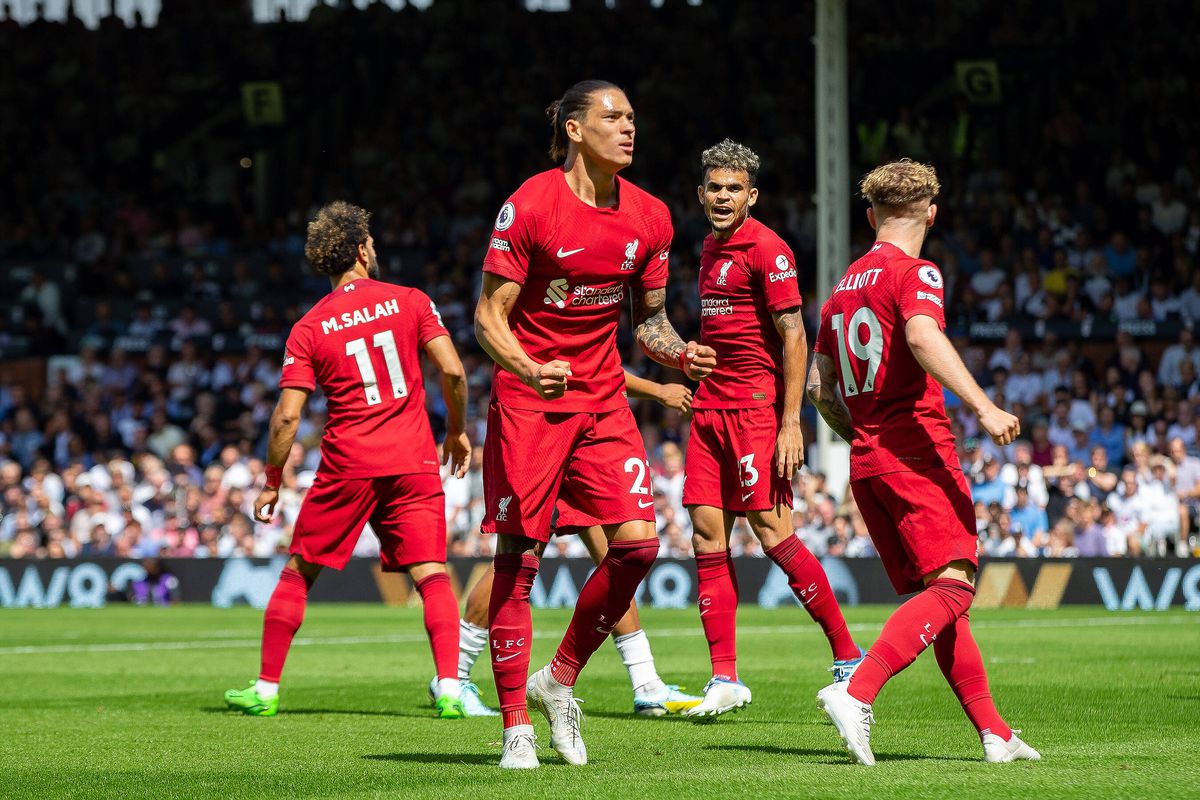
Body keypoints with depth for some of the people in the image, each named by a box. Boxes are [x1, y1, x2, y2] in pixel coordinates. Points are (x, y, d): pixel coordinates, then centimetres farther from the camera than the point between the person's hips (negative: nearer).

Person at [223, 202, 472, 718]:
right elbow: (452, 371, -6)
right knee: (432, 576, -1)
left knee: (297, 575, 12)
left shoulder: (309, 328, 2)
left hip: (347, 464, 0)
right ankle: (449, 689, -17)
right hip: (414, 463, 0)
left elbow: (287, 416, -3)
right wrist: (457, 430, 10)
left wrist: (272, 482, 7)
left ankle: (266, 689, 15)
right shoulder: (411, 302, 2)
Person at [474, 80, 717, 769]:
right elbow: (489, 316, -11)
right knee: (519, 558, -6)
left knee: (637, 542, -9)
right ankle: (517, 729, 2)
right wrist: (529, 371, -29)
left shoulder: (649, 217, 3)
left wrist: (679, 353, -6)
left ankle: (560, 680, 11)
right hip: (527, 401, -5)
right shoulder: (529, 207, -12)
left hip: (603, 401, 5)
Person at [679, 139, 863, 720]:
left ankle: (848, 656, 2)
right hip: (711, 406, 8)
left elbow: (793, 337, -13)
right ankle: (725, 678, 3)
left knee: (772, 531, -10)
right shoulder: (712, 247, 16)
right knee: (707, 533, 1)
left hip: (757, 407, -8)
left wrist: (790, 423, -18)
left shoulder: (766, 250, -10)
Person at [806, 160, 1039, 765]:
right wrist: (982, 407, -31)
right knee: (952, 585, -14)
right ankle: (856, 694, -31)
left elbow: (819, 386, 22)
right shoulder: (915, 274, -4)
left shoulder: (844, 286, 18)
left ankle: (993, 732, 7)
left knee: (933, 596, 10)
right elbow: (923, 336, -25)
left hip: (865, 464, 8)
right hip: (918, 453, -8)